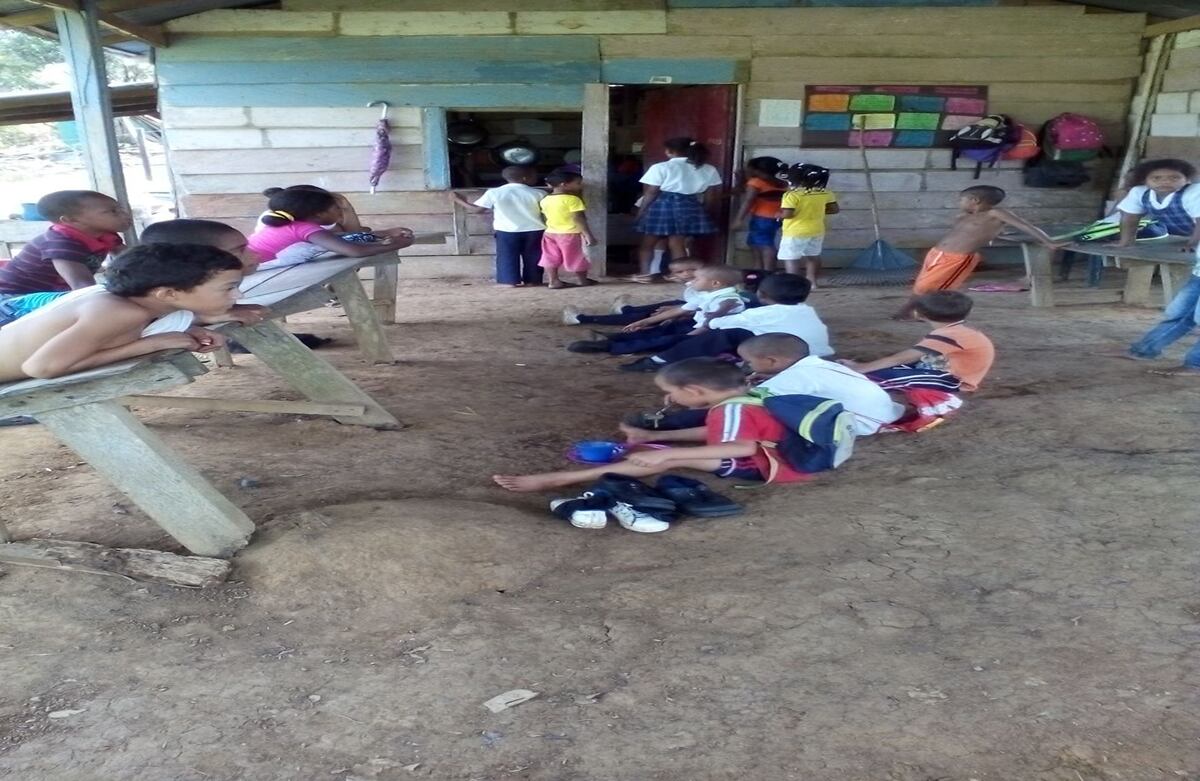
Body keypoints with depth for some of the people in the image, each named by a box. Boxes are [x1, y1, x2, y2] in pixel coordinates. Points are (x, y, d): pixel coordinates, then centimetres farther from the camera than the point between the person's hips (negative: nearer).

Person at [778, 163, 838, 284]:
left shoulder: (792, 195, -19)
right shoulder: (825, 193, 0)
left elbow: (787, 214, -25)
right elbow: (834, 209, 7)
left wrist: (777, 214, -4)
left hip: (795, 233, -6)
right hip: (817, 231, 7)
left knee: (791, 258, 2)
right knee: (813, 256, 20)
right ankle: (812, 281, 27)